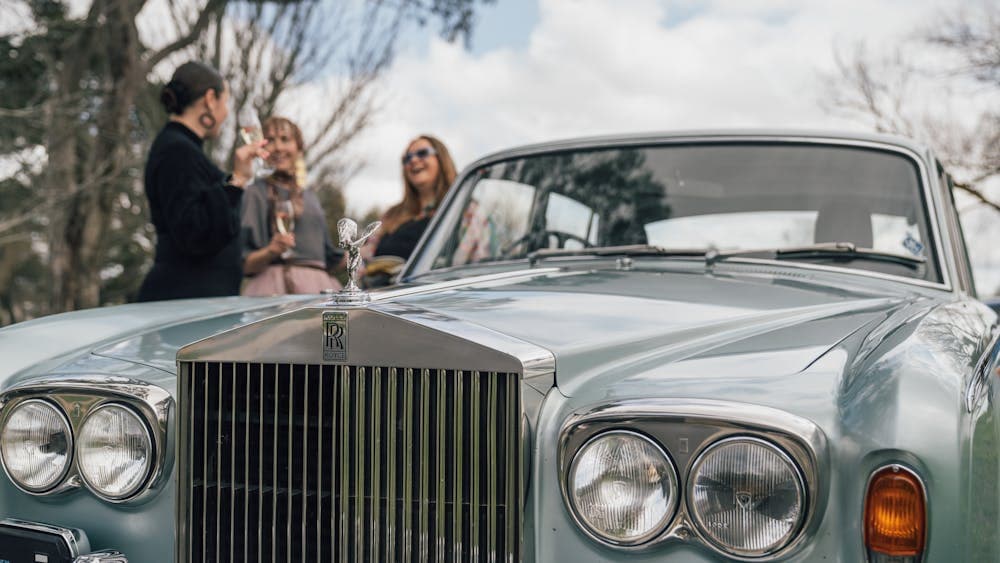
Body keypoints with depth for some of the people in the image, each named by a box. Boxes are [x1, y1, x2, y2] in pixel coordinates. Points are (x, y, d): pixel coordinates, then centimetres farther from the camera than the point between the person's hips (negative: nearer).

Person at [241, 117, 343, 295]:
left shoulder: (311, 196, 19)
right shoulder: (257, 193, 1)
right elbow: (244, 264, -5)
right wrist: (271, 251, -22)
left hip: (319, 286, 6)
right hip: (278, 288, -5)